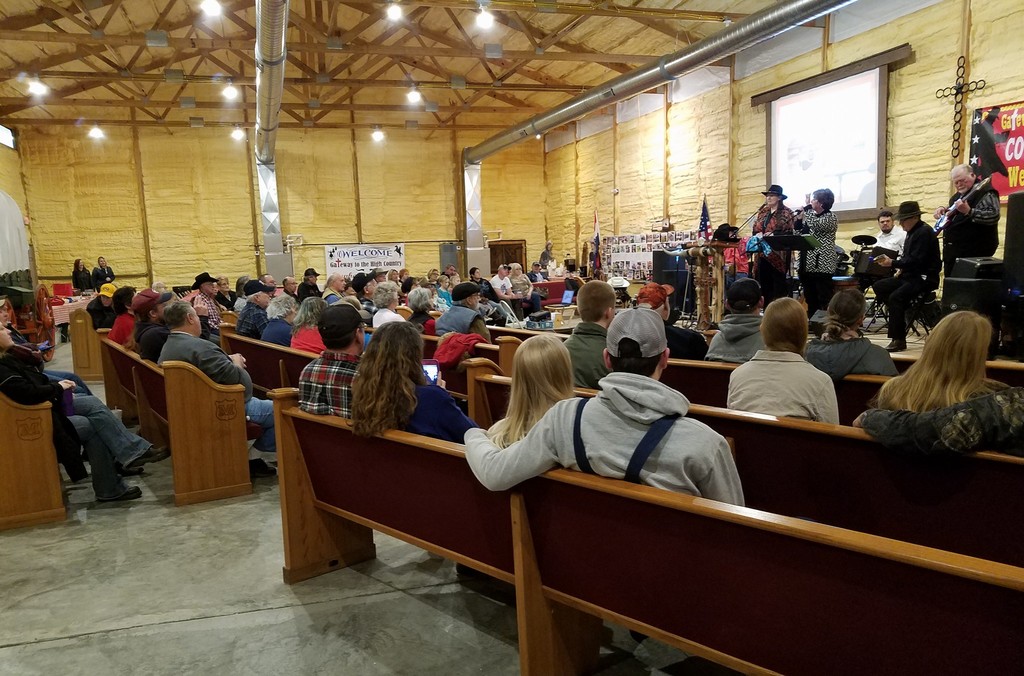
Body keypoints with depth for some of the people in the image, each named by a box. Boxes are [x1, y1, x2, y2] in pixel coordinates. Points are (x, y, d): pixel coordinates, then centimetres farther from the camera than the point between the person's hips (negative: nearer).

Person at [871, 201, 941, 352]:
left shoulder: (924, 232, -15)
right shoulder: (912, 232, 14)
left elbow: (916, 261, -23)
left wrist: (893, 263, -24)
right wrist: (900, 267, 1)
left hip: (924, 278, -10)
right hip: (910, 275, 10)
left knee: (896, 296, -28)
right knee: (879, 286, 2)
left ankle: (898, 340, -23)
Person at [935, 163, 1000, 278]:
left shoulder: (985, 192, -12)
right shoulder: (960, 194, 16)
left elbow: (993, 216, -24)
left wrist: (969, 211, -35)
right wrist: (944, 210, 10)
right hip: (953, 250, 9)